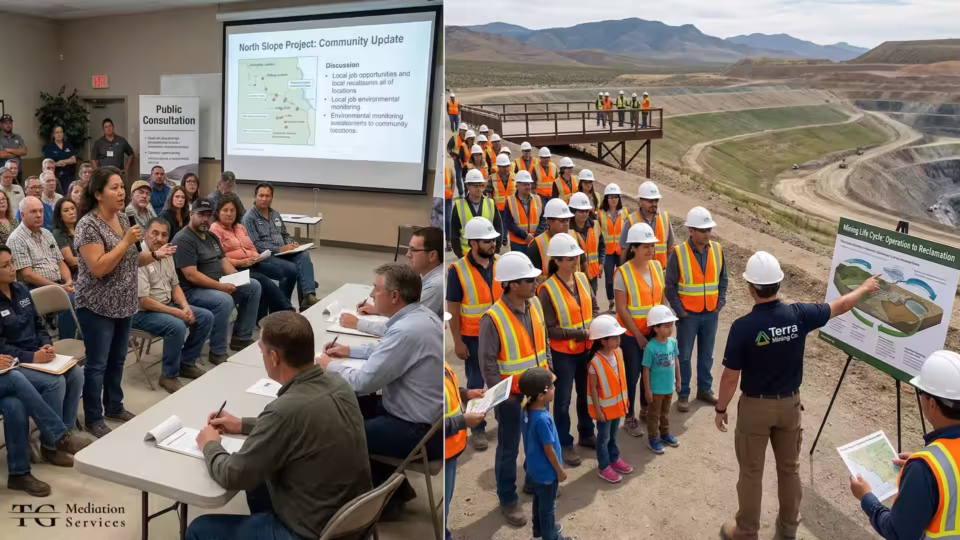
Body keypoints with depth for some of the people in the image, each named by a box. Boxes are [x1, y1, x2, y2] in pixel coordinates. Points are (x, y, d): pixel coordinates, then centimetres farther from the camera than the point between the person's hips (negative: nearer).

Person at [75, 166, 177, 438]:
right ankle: (93, 418, 15)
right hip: (97, 307, -7)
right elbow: (98, 268, -25)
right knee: (97, 364, 3)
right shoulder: (89, 225, -17)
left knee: (117, 359, 18)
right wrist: (126, 241, -24)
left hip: (123, 305, 8)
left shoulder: (123, 219, 7)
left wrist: (154, 255, -1)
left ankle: (114, 406, 33)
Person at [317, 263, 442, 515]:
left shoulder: (407, 330, -28)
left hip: (421, 432, -9)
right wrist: (350, 350, 15)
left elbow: (364, 382, -22)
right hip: (424, 413, 9)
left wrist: (330, 365, -4)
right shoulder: (420, 314, 2)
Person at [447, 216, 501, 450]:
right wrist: (457, 342, -11)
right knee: (476, 383, 8)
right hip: (474, 337, -3)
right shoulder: (458, 270, -15)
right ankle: (478, 429, 22)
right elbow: (453, 309, -11)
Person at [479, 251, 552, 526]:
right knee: (508, 449, 10)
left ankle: (535, 481, 46)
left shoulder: (535, 304, -3)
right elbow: (488, 363, -17)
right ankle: (507, 500, 28)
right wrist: (503, 395, -15)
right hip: (512, 395, -6)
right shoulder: (493, 318, -24)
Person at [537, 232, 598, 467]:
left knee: (586, 393, 20)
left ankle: (586, 434, 40)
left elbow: (594, 308, 8)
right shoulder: (547, 290, -20)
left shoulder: (582, 278, -2)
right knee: (564, 399, 9)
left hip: (586, 348, 6)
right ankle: (564, 444, 25)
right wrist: (580, 333, -22)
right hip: (562, 352, -5)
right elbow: (550, 329, -18)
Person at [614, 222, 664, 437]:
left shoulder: (657, 267, 0)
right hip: (631, 333, -5)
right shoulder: (623, 273, -17)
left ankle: (646, 409, 35)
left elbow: (661, 299, 8)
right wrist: (638, 334, -15)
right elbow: (621, 309, -16)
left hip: (653, 330, 5)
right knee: (632, 374, 4)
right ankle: (630, 417, 20)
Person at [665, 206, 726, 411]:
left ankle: (705, 389, 31)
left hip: (711, 313, 4)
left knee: (707, 354, 16)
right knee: (684, 356, 6)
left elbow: (723, 279, 9)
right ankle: (683, 394, 19)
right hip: (688, 315, -3)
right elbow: (670, 285, -8)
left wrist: (720, 303, 2)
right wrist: (679, 310, -9)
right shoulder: (678, 253, -13)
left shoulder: (717, 250, -1)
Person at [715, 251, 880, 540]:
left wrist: (720, 409, -2)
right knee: (789, 467, 21)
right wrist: (864, 288, 26)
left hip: (755, 406, -4)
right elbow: (840, 306, 7)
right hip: (789, 403, 4)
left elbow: (730, 377, -17)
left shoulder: (742, 326, -24)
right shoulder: (799, 315, -13)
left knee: (751, 471, 11)